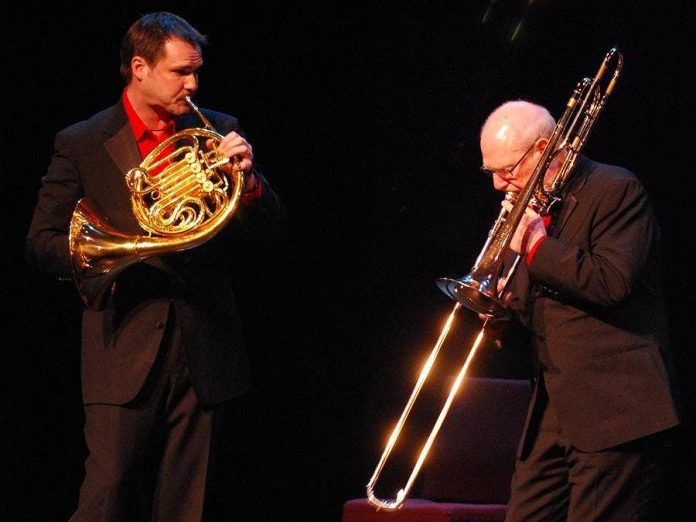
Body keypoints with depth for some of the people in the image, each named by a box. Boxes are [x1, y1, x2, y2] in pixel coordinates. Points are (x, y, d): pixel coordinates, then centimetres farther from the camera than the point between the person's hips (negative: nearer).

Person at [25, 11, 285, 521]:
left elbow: (271, 226, 8)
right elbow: (43, 243, 0)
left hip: (203, 355, 3)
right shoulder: (82, 145, 2)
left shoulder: (218, 131, 9)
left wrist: (247, 177, -13)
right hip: (125, 350, -3)